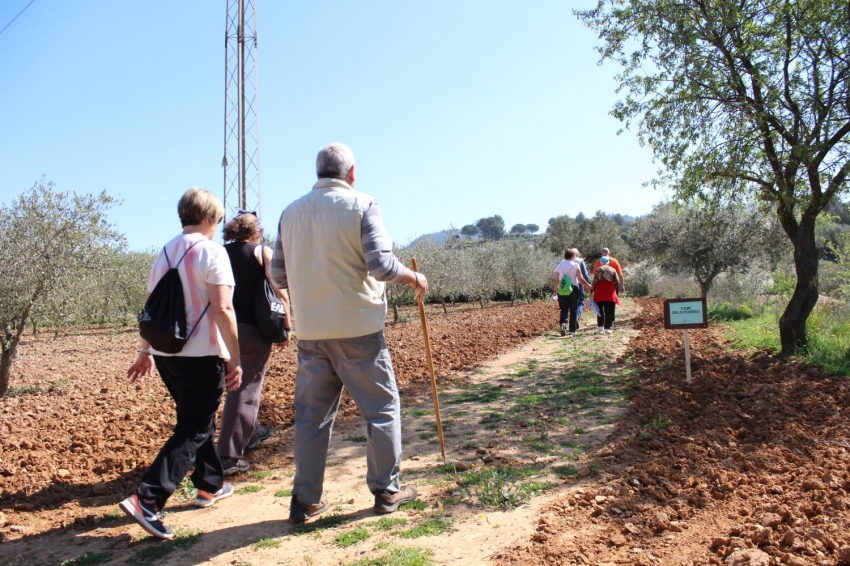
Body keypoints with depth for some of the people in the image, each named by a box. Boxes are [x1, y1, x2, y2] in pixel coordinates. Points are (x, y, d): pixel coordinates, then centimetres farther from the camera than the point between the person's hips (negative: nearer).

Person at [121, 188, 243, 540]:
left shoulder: (164, 253, 11)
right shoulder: (211, 251, -10)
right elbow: (222, 309, -18)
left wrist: (145, 352, 21)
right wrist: (235, 358, -15)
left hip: (164, 353, 8)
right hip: (202, 355, -8)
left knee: (199, 420, 22)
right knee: (192, 431, 1)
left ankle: (210, 486, 33)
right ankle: (147, 501, -8)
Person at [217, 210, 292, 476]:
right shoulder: (263, 252, -3)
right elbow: (280, 294, -10)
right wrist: (286, 328, -2)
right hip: (251, 329, -5)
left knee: (237, 384, 23)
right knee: (246, 390, 1)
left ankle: (250, 431, 40)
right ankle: (229, 456, 0)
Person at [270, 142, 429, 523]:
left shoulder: (290, 213, 7)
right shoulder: (362, 205, -7)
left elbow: (279, 277, 9)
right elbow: (382, 265, -16)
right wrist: (414, 278, 2)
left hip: (310, 331, 5)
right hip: (358, 327, -4)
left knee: (312, 413, 13)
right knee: (381, 406, 11)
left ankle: (306, 499, 19)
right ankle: (386, 490, 20)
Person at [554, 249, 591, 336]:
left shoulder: (559, 266, 6)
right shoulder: (575, 265, -3)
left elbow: (556, 280, 4)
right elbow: (580, 279, -6)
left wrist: (555, 290, 15)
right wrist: (589, 286, 3)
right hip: (573, 289, -2)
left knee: (564, 309, 6)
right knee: (573, 310, 7)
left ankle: (563, 323, -21)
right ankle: (572, 330, 9)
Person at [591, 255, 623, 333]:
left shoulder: (598, 270, 3)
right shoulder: (613, 270, 5)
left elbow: (594, 281, -2)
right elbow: (617, 282, 4)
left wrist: (591, 289, 5)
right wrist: (618, 287, 22)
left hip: (599, 292, 1)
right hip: (610, 293, 0)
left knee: (600, 310, 13)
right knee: (609, 311, 2)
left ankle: (600, 326, 13)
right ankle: (607, 327, -3)